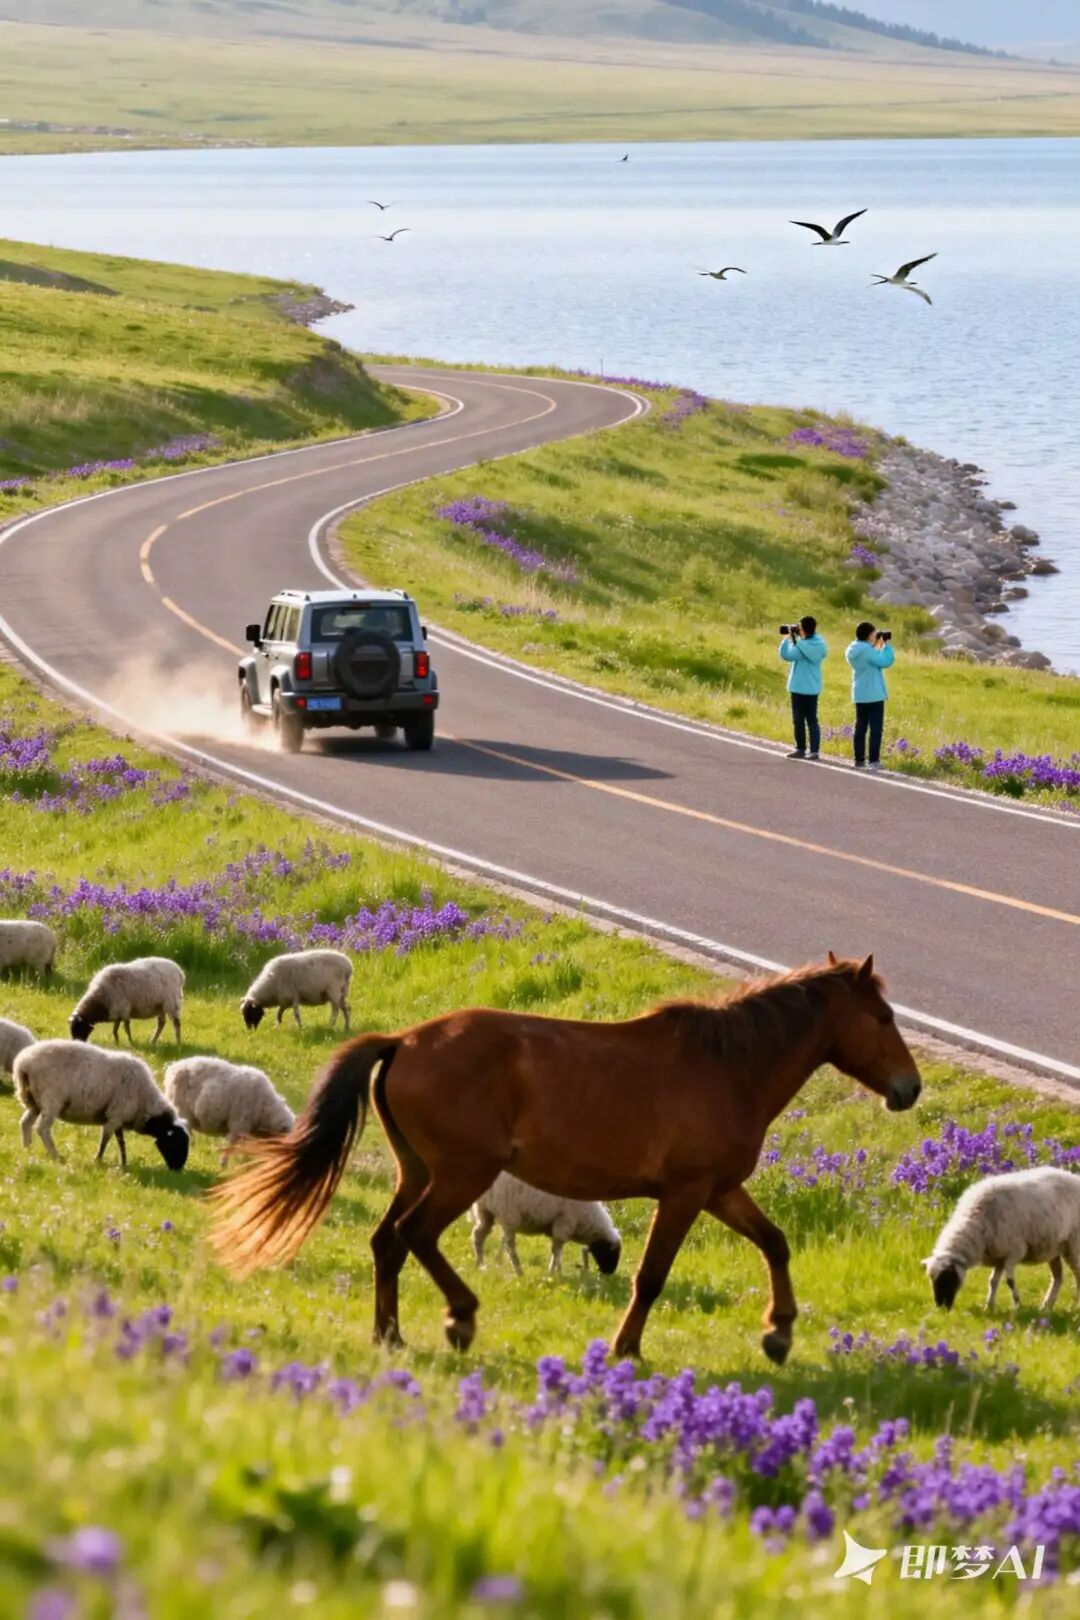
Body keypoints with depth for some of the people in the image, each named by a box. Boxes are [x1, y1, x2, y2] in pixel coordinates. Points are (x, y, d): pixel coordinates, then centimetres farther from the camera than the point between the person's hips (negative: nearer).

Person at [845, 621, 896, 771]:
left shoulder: (853, 650, 7)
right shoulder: (867, 650, -19)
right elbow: (886, 662, -17)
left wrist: (877, 647, 12)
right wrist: (887, 645, -7)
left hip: (859, 695, 8)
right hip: (874, 695, -8)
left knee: (860, 727, 12)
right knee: (876, 728, -4)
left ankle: (859, 760, 13)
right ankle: (873, 761, -8)